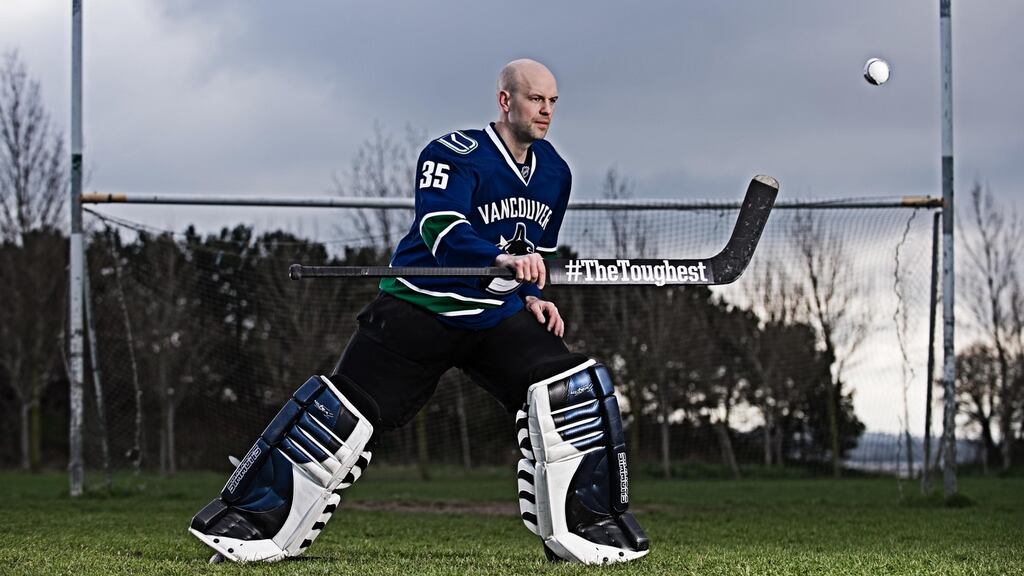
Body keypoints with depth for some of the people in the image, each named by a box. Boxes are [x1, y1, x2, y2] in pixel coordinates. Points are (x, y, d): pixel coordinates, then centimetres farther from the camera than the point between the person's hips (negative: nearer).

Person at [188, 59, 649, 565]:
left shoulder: (554, 173, 8)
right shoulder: (454, 155, -16)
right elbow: (440, 230, -32)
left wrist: (532, 295, 4)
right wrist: (502, 259, -48)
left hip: (495, 315, 6)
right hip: (421, 309, -6)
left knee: (573, 391, -14)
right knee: (344, 413, -10)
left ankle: (579, 529, -4)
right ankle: (246, 521, 0)